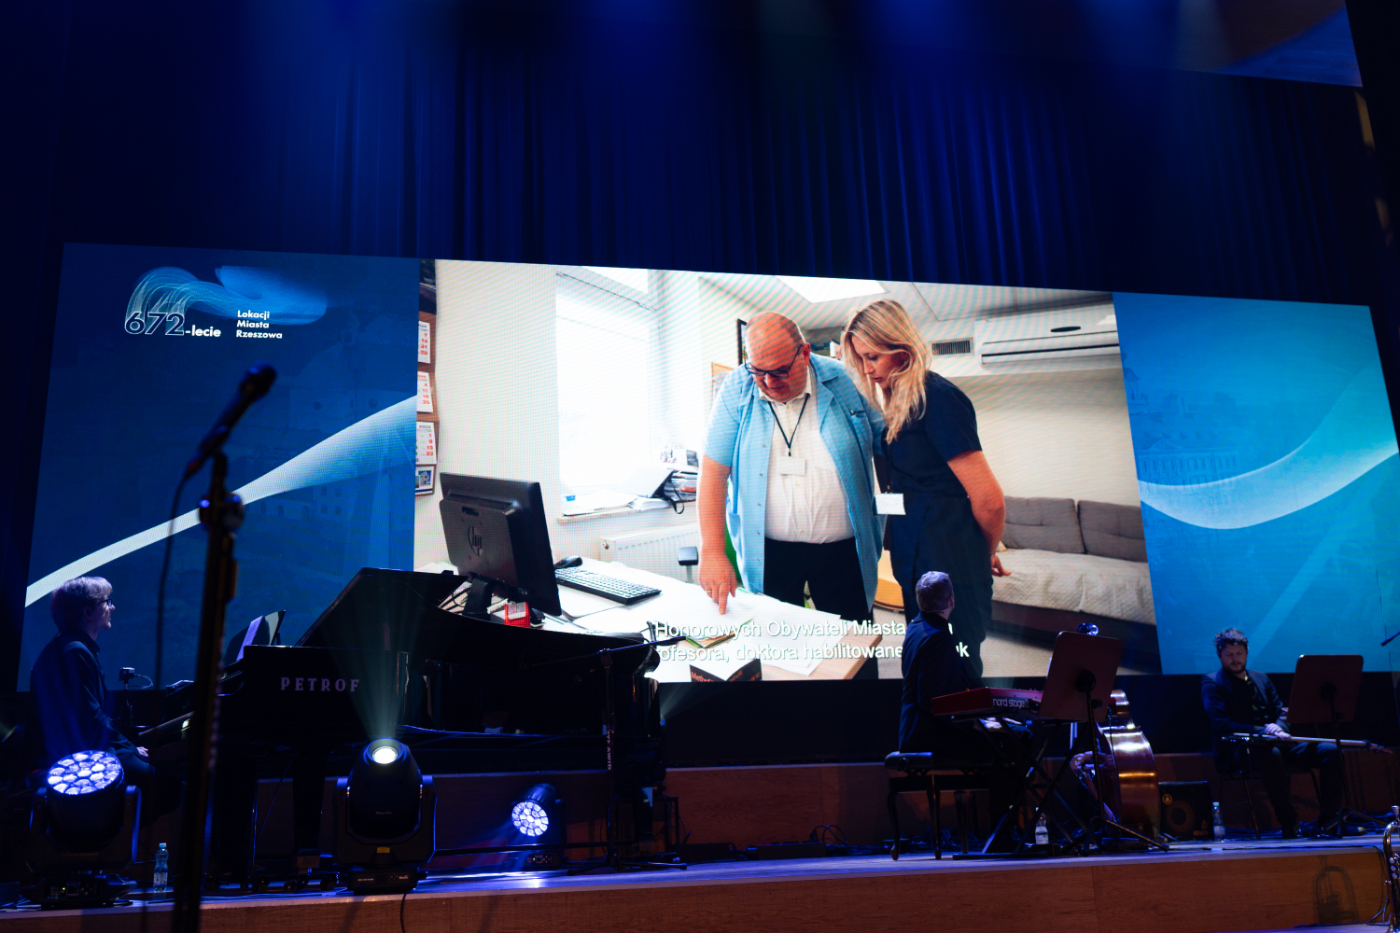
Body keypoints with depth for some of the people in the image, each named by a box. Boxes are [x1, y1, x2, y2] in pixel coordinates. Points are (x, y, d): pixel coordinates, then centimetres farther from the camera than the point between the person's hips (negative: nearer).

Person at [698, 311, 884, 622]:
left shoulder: (842, 381, -5)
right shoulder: (736, 391, -5)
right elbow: (713, 472, -7)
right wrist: (712, 552, -14)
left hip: (842, 549, 0)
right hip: (768, 551, 0)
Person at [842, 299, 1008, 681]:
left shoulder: (937, 398, -17)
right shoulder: (898, 403, 10)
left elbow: (988, 499, -18)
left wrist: (986, 552, -1)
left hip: (948, 570, -9)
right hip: (916, 563, 9)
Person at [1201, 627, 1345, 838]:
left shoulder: (1261, 679, 24)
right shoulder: (1212, 684, 2)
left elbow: (1282, 712, 16)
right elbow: (1222, 724, -12)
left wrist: (1278, 728, -9)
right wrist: (1261, 731, -24)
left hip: (1274, 742, 7)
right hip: (1237, 749, -7)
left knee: (1331, 751, -11)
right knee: (1270, 754, -41)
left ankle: (1330, 820, -9)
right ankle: (1289, 824, -31)